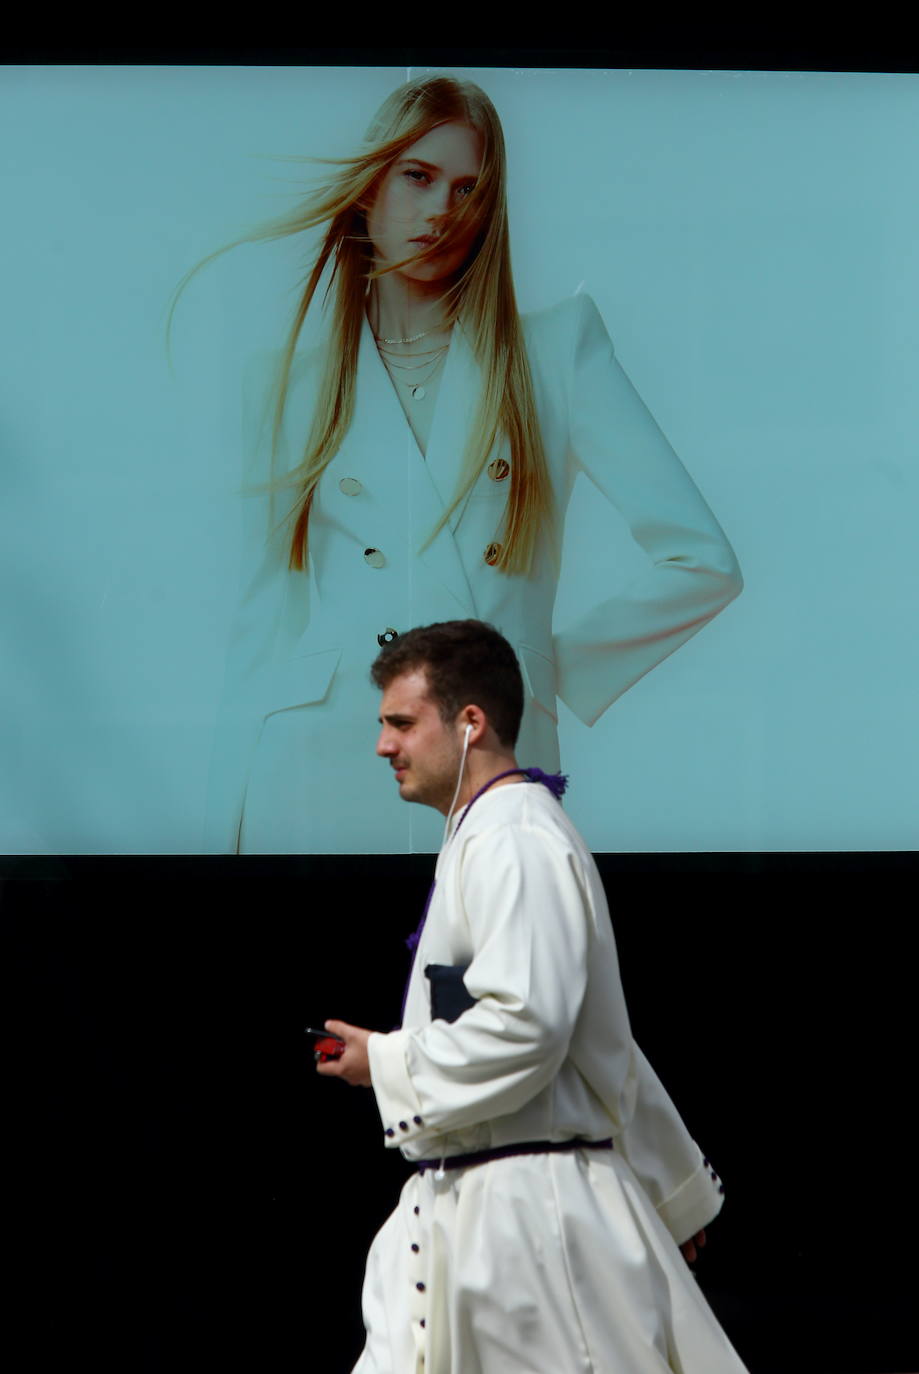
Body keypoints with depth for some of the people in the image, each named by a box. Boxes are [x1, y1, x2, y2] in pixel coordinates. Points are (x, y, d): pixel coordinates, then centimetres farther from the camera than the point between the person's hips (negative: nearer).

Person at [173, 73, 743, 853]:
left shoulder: (559, 350, 6)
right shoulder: (287, 385, 12)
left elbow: (701, 562, 1)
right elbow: (263, 620, 9)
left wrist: (554, 665, 5)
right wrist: (226, 829, 3)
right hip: (316, 781, 1)